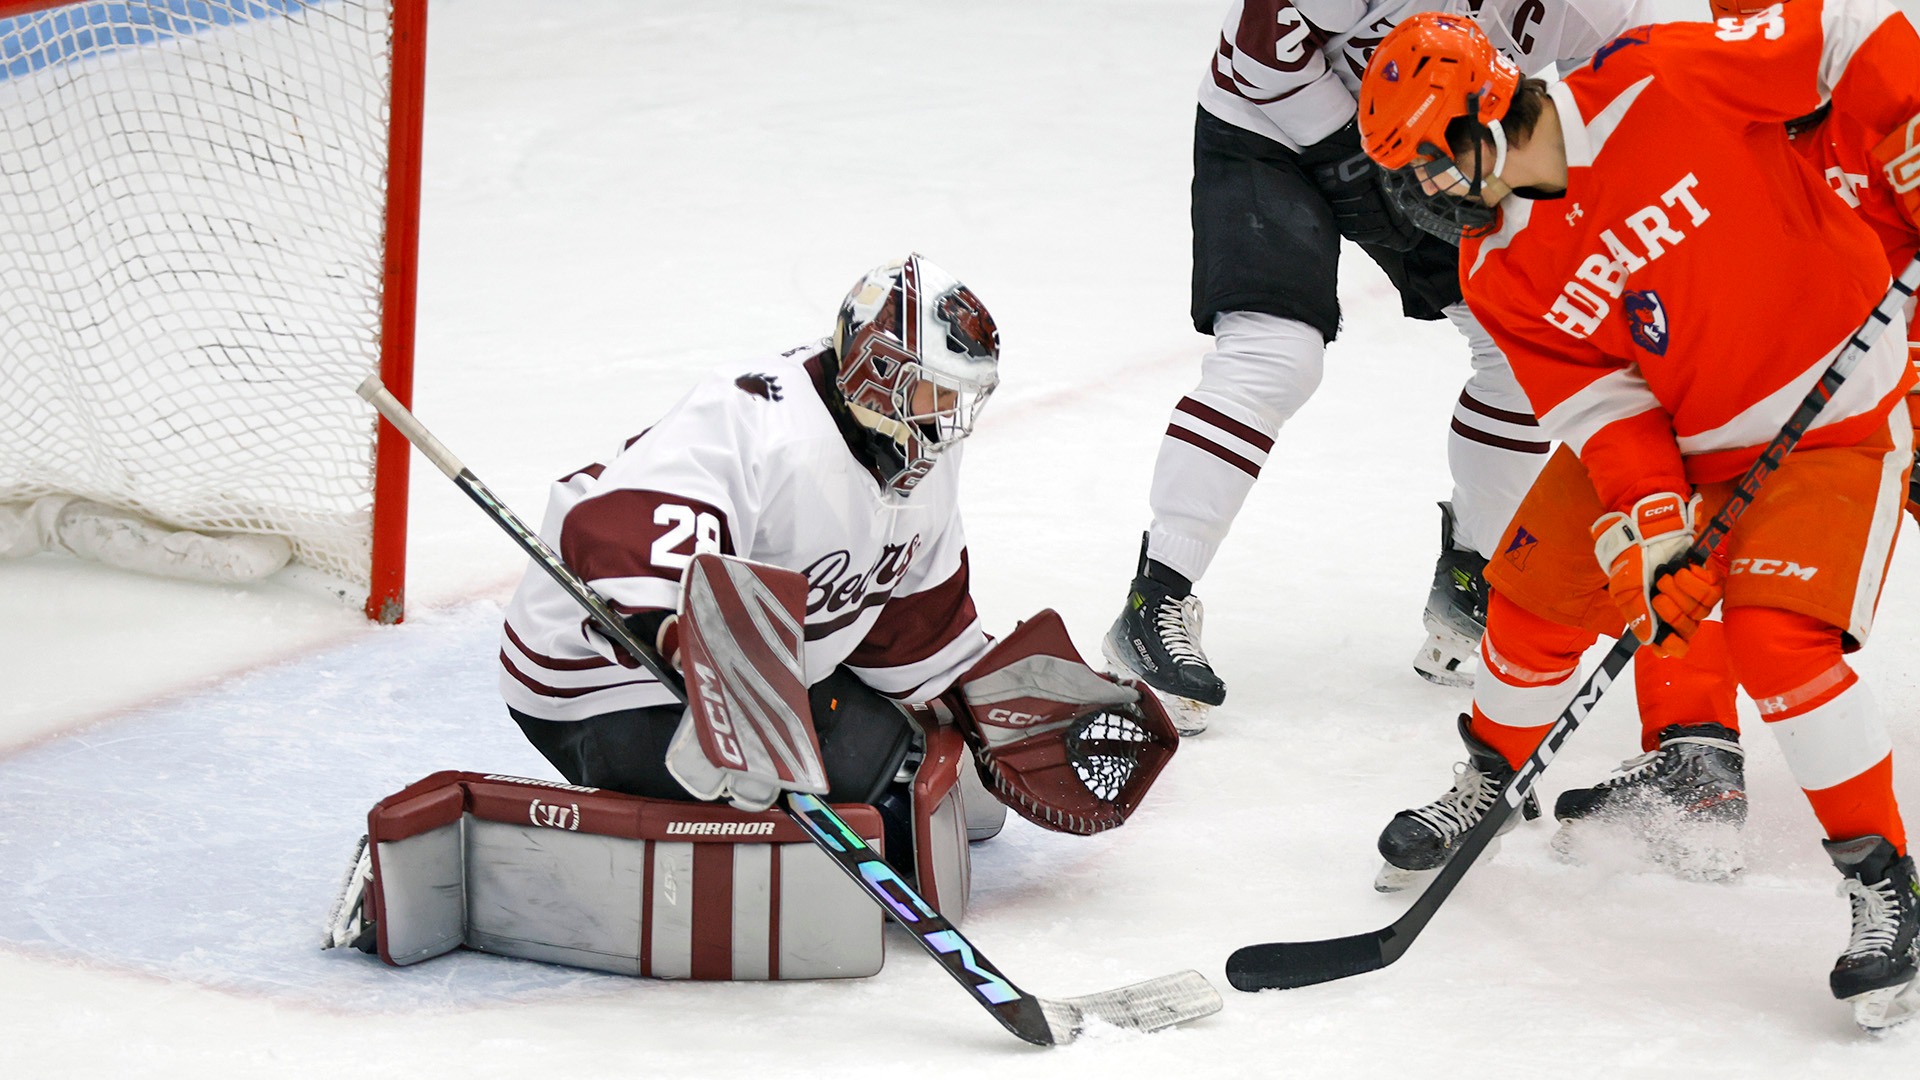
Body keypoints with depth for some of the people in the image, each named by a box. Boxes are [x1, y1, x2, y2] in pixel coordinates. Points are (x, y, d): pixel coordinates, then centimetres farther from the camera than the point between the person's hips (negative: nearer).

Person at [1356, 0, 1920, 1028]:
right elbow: (1600, 406, -12)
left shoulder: (1661, 84, -24)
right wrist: (1648, 527, -26)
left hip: (1833, 420, -6)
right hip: (1671, 433, 6)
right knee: (1537, 582, 4)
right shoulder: (1498, 271, -7)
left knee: (1776, 638, -22)